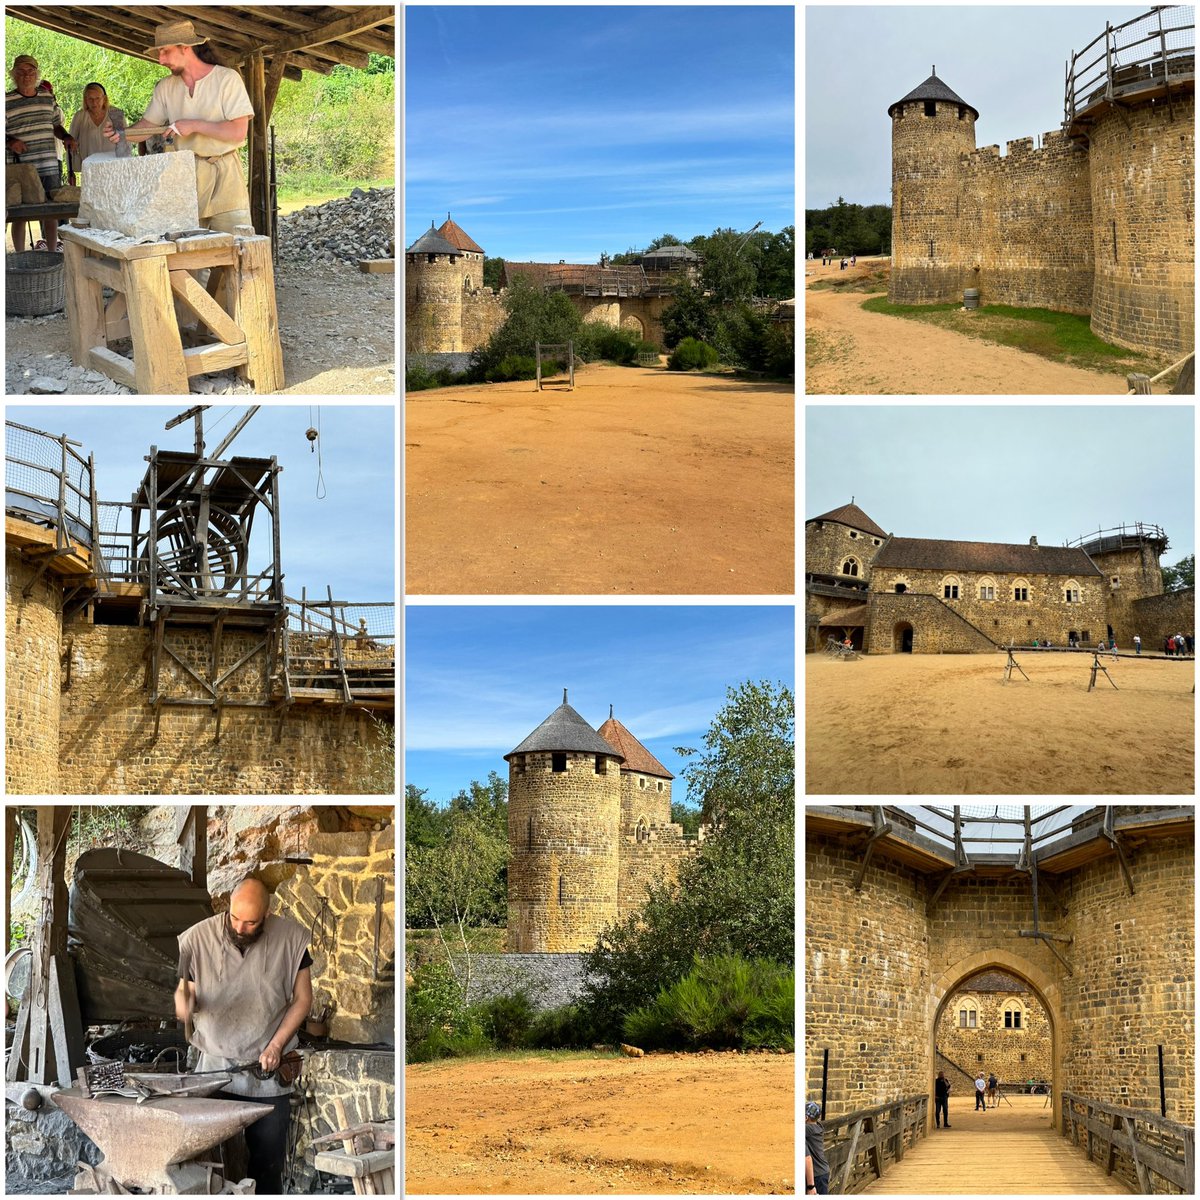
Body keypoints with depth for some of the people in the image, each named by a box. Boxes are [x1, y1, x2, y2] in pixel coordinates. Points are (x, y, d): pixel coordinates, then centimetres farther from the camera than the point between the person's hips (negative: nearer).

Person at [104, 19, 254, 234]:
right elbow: (146, 126, 11)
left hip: (224, 173, -4)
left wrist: (194, 125, -16)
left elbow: (238, 131, -12)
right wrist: (121, 134, -10)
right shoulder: (166, 87, 11)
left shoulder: (227, 79, -5)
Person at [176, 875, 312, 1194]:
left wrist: (277, 1044, -9)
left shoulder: (291, 938, -7)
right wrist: (183, 999, -23)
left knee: (268, 1160, 5)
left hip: (268, 1071, 0)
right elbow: (183, 990, 1)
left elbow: (302, 999, 2)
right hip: (215, 1066, 0)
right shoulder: (198, 938, -8)